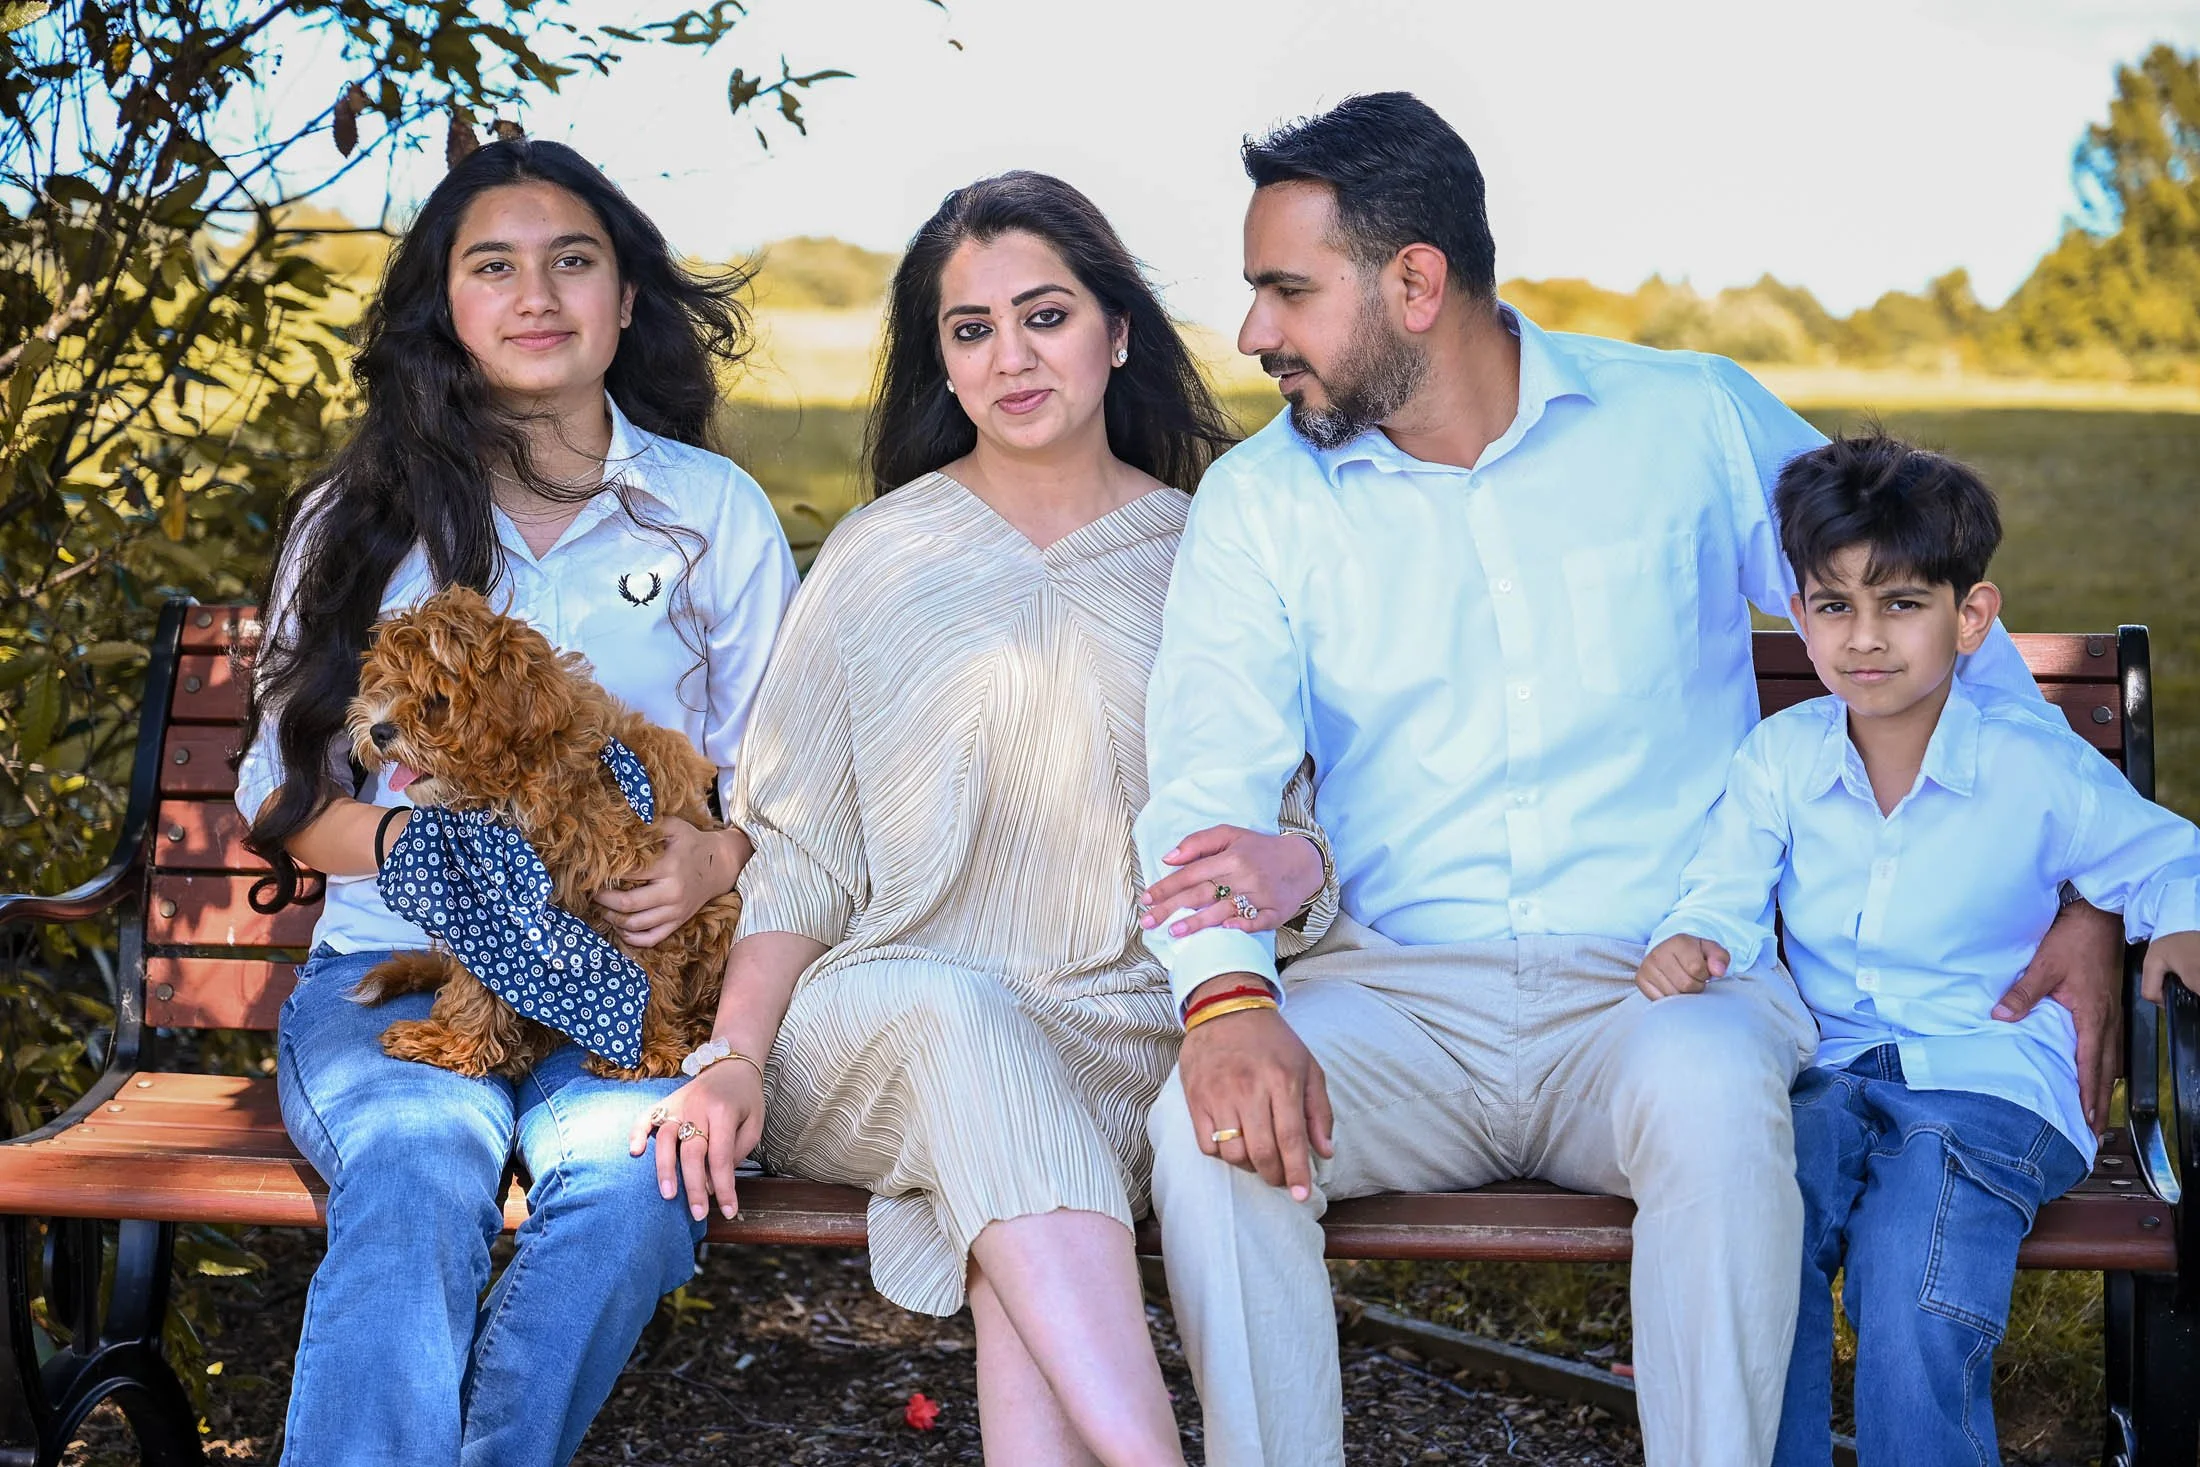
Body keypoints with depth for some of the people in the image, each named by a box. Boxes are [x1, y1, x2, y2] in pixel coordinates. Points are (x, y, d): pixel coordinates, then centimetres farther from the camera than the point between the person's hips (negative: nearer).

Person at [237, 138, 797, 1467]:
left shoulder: (719, 511, 11)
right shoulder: (362, 519, 14)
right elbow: (283, 788, 13)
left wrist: (720, 855, -13)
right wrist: (414, 838, -9)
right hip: (396, 968, 1)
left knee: (636, 1165, -35)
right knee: (423, 1161, -35)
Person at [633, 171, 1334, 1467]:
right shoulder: (878, 559, 13)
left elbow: (1308, 815, 11)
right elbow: (798, 850, 9)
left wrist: (1294, 865, -15)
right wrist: (737, 1057, -7)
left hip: (1131, 1031, 0)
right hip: (879, 1036, 0)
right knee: (955, 1010, -36)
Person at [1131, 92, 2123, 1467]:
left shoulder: (1697, 422, 4)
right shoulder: (1260, 502, 6)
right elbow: (1207, 777, -7)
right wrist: (1228, 998, -28)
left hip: (1661, 985, -1)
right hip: (1399, 991, 1)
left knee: (1710, 1096, -35)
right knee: (1211, 1120, -29)